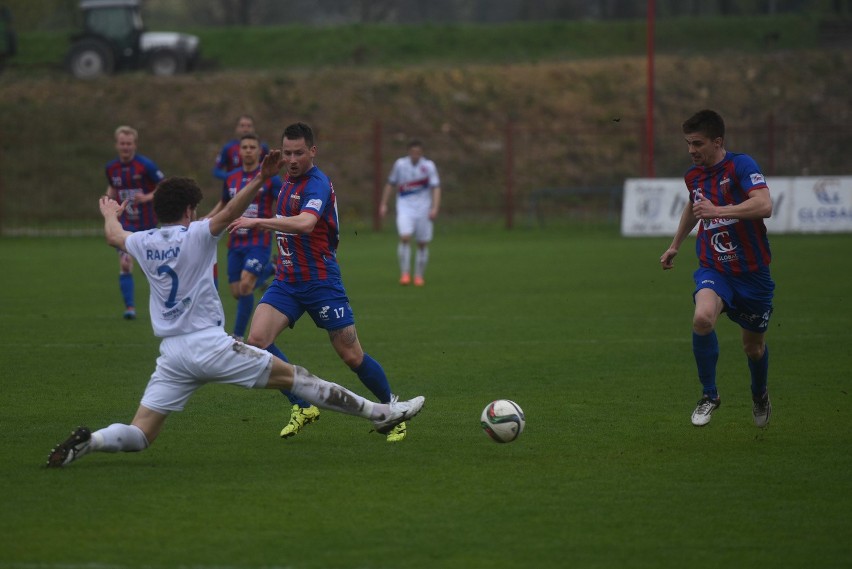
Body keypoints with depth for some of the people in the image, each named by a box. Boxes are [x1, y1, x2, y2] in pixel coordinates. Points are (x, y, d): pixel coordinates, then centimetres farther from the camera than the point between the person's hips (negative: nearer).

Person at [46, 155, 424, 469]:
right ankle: (379, 413, 2)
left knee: (139, 434, 5)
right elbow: (230, 213, -22)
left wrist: (111, 214, 55)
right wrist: (260, 181, -29)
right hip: (210, 344, -4)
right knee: (292, 377, 1)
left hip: (172, 355, 4)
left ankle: (89, 441, -24)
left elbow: (114, 235, 34)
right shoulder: (194, 235, -4)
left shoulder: (143, 244, 11)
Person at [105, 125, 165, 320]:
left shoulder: (145, 165, -12)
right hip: (125, 224, 2)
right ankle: (129, 308, -10)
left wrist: (147, 197, -23)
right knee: (125, 264, -13)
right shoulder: (111, 168, 2)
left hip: (147, 224, -2)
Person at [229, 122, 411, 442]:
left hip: (321, 282, -7)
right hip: (286, 281, 7)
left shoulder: (317, 184, -17)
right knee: (256, 340, -14)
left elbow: (305, 223, -37)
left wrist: (258, 222, -41)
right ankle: (303, 407, -4)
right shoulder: (288, 183, 11)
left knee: (352, 356, -2)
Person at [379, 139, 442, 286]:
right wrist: (383, 204, 9)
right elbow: (390, 184, 11)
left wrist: (435, 208, -21)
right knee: (405, 238, -20)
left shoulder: (429, 166, -4)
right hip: (405, 208, -1)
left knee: (423, 244, 4)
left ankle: (419, 276, 17)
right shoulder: (400, 164, 0)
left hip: (423, 209, 1)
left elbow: (436, 188, -8)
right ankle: (404, 273, -17)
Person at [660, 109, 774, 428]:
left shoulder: (741, 165, -15)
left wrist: (717, 211, -37)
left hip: (752, 272, -3)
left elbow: (764, 205, -31)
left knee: (753, 347, 12)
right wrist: (675, 245, 37)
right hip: (713, 268, 3)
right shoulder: (693, 176, 5)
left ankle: (759, 395, 47)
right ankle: (709, 395, -11)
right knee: (703, 318, -29)